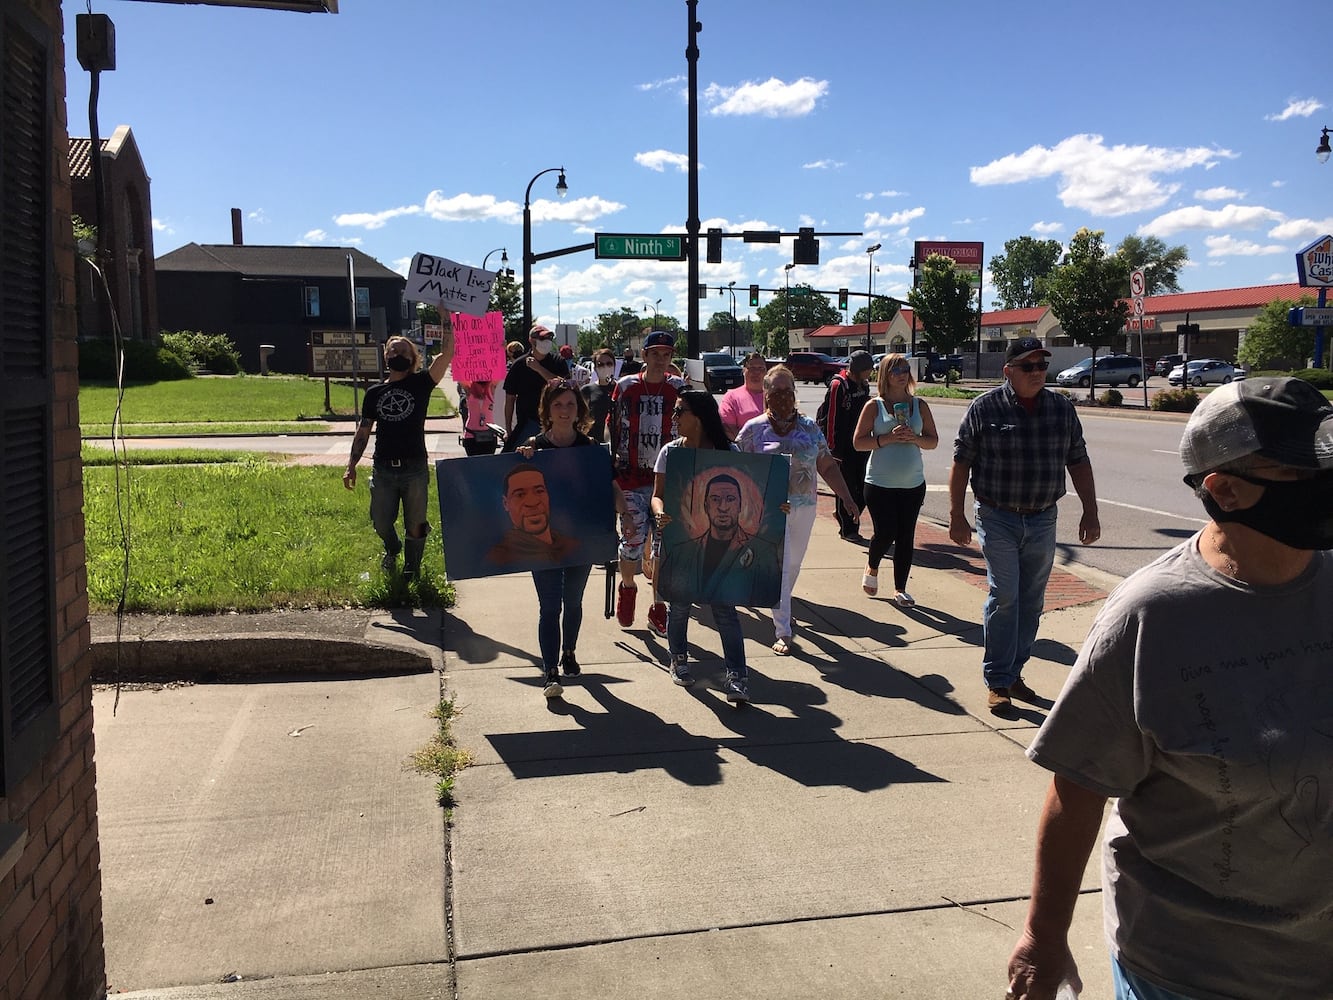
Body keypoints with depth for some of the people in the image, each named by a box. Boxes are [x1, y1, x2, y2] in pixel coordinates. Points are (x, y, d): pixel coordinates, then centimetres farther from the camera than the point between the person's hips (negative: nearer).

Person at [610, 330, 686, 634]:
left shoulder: (678, 388, 2)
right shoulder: (625, 386, 1)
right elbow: (613, 429, 6)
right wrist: (612, 469, 5)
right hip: (631, 478, -1)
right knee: (633, 538, -5)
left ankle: (658, 608, 19)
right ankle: (627, 586, 28)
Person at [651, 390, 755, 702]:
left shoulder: (728, 451, 1)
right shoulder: (671, 451, 2)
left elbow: (740, 493, 5)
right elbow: (658, 495, 1)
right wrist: (660, 513, -21)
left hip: (719, 540, -1)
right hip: (679, 538, 1)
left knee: (724, 606, -5)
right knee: (679, 604, 10)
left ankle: (737, 676, -2)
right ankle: (679, 659, 33)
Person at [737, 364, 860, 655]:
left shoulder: (810, 427, 7)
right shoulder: (753, 429, -2)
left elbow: (827, 467, 10)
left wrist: (846, 497, 3)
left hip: (804, 507, 4)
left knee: (793, 563, 15)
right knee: (778, 566, -6)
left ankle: (781, 607, 40)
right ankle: (783, 631, -1)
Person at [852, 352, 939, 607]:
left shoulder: (919, 405, 5)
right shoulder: (874, 406, -2)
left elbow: (933, 440, 8)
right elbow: (858, 442, -6)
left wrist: (915, 438, -13)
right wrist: (888, 438, -18)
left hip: (913, 483, 3)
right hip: (880, 483, -3)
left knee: (906, 537, 5)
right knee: (885, 533, -7)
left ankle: (900, 589, 16)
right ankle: (872, 569, 25)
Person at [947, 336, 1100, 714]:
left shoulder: (1062, 408, 4)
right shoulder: (984, 408, -7)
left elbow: (1078, 461, 10)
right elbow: (961, 463, -5)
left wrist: (1090, 512, 7)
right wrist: (957, 516, -7)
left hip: (1042, 520, 4)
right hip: (998, 518, -4)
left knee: (1031, 602, 10)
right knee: (1004, 597, -7)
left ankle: (1014, 671, 24)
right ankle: (997, 682, 2)